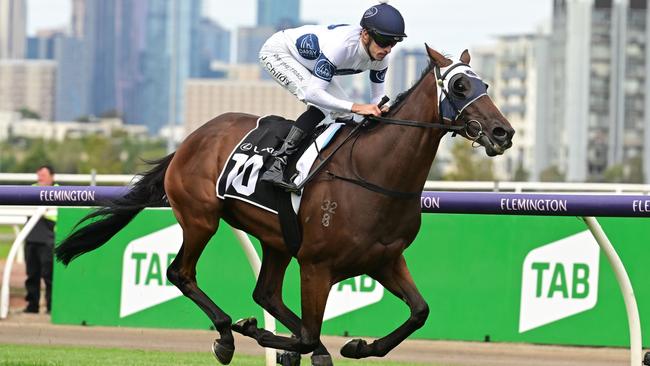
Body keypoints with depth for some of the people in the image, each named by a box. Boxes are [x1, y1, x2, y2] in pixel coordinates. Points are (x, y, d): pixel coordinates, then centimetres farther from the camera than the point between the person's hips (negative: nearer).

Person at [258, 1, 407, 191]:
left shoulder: (381, 57, -19)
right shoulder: (341, 46, -42)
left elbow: (378, 97, -6)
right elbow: (313, 93, -44)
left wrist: (382, 109, -31)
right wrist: (356, 107, -50)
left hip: (309, 65, 9)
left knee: (345, 114, -1)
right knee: (319, 104, -28)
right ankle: (277, 166, -33)